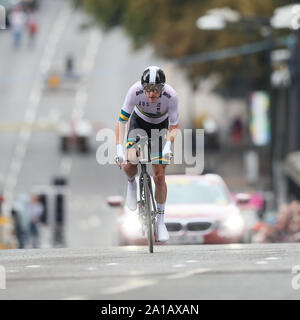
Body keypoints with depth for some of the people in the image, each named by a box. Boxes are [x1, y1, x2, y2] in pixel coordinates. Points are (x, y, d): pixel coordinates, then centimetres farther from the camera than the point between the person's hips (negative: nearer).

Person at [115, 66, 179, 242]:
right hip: (139, 122, 0)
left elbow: (174, 126, -22)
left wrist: (168, 145, -41)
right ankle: (131, 183, 12)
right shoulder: (135, 91, -33)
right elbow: (122, 120, -26)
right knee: (130, 163, -25)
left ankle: (160, 221, 7)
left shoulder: (171, 95, -32)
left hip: (161, 126, 0)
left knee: (159, 175, -6)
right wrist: (119, 148, -36)